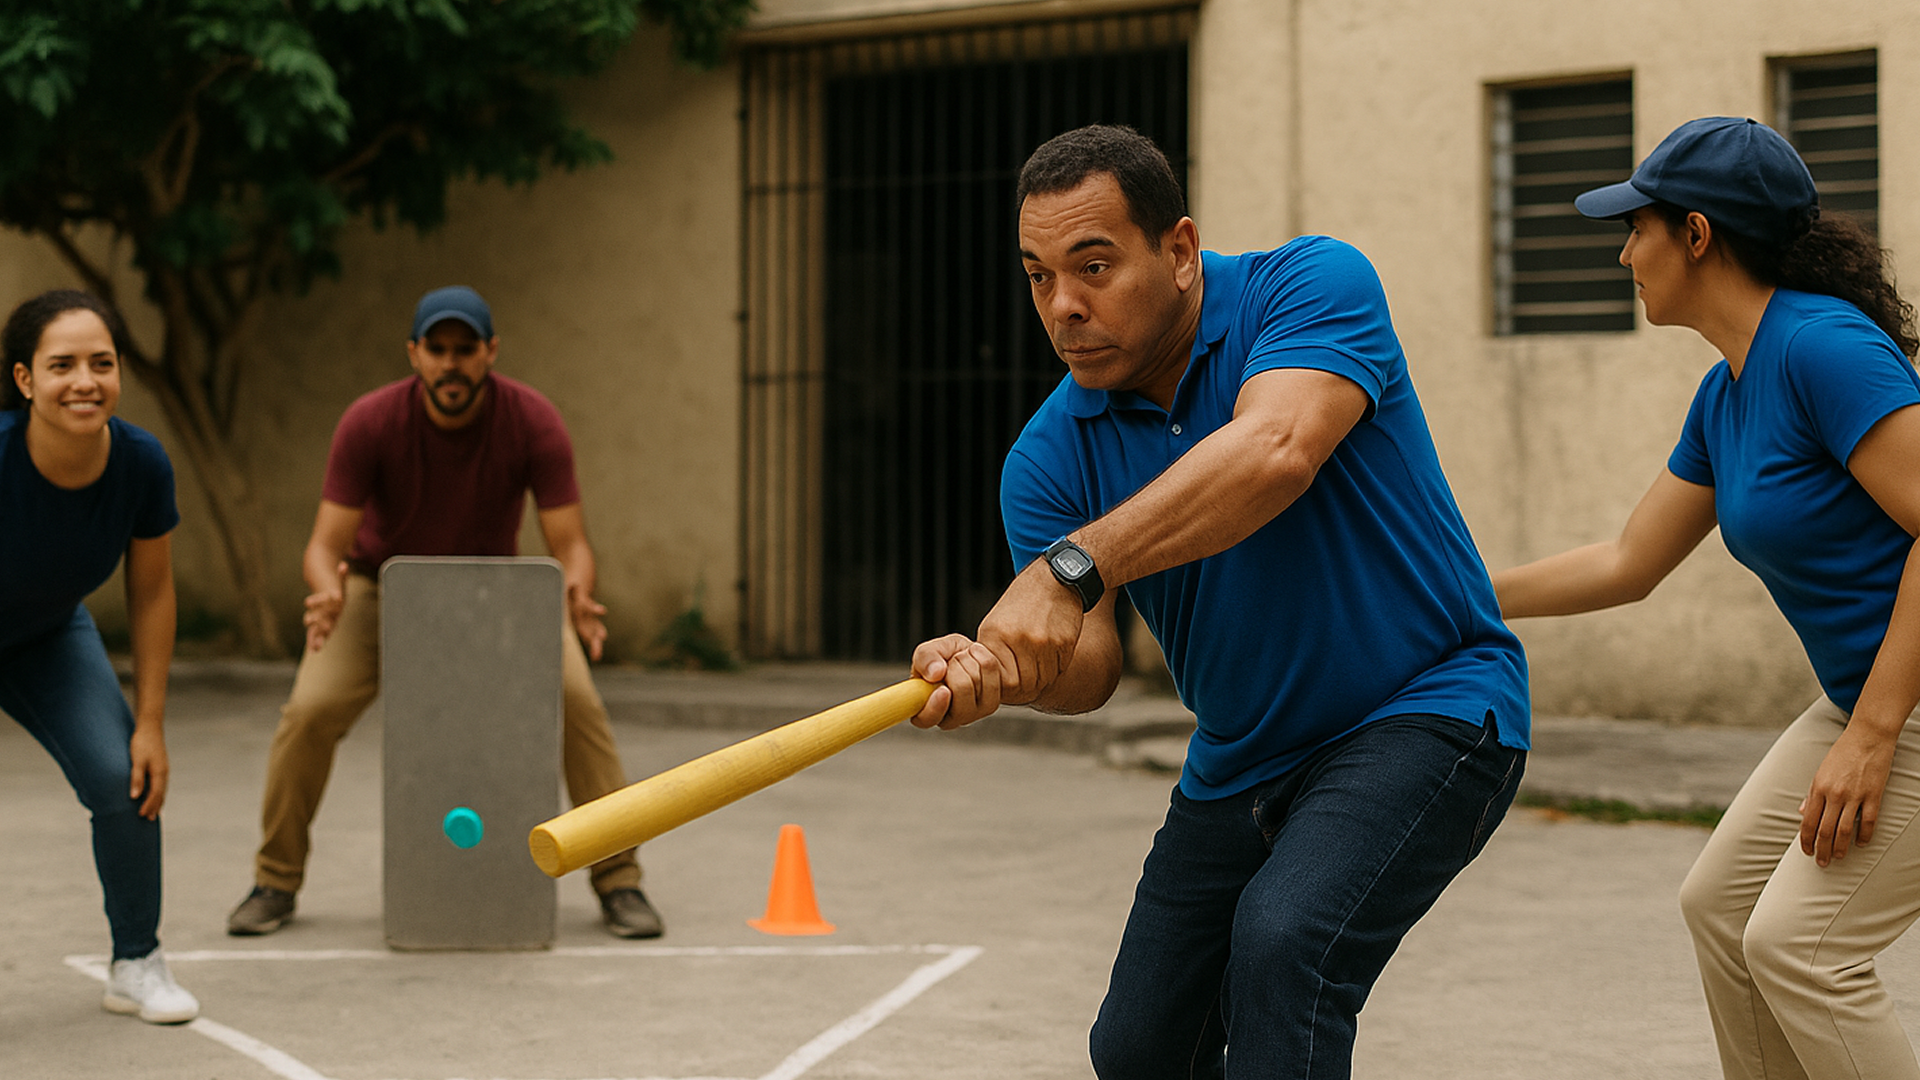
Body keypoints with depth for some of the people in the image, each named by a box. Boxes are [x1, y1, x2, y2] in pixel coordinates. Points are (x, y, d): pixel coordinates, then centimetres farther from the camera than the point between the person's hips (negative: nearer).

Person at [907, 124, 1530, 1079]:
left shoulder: (1315, 284, -19)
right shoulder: (1048, 459, -6)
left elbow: (1276, 453, -38)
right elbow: (1091, 667, -15)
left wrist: (1074, 569, -46)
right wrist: (995, 671, -40)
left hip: (1427, 712, -6)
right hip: (1239, 766, 6)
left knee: (1283, 936, -31)